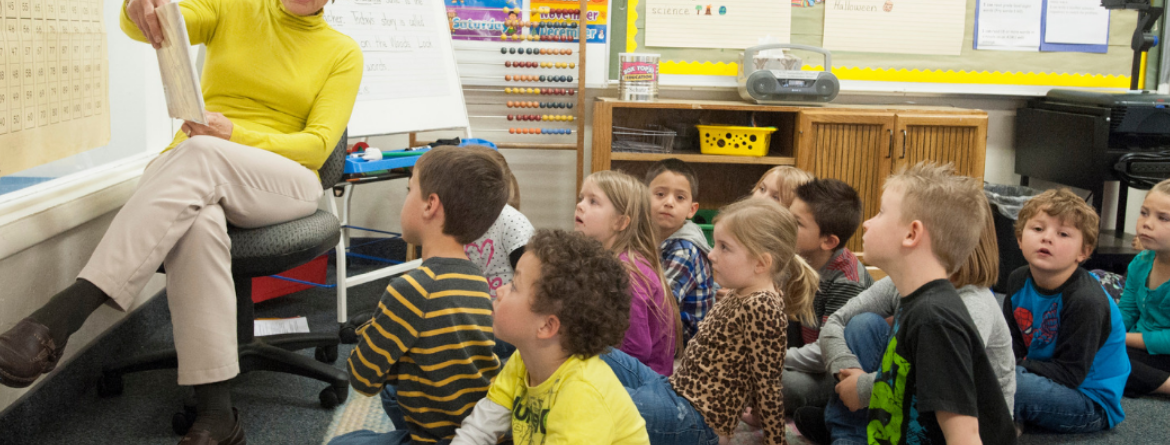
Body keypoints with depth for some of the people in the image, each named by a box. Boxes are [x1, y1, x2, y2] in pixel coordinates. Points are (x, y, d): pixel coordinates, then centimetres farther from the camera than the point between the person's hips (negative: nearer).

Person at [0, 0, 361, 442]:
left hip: (283, 183, -1)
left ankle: (60, 316, -42)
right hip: (188, 174, 1)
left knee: (200, 155, -36)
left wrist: (236, 137, -18)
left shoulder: (343, 53, 9)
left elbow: (318, 145, -2)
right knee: (196, 224, -38)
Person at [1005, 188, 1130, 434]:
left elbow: (1070, 374, -23)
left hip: (1093, 403, -7)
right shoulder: (1019, 281, 0)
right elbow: (1012, 346, 5)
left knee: (1014, 384, -32)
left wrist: (1019, 365, -26)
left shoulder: (1086, 301, -25)